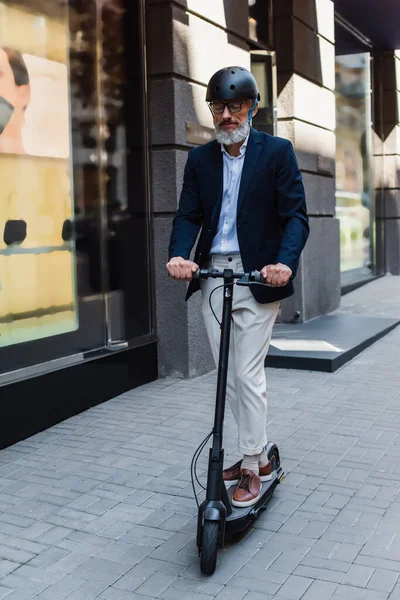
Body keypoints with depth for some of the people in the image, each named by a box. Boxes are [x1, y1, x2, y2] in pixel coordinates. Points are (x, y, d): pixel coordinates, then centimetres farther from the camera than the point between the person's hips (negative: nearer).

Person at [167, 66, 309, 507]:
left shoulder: (277, 152, -1)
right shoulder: (200, 159, 10)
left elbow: (295, 216, -7)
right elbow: (188, 216, 4)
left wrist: (285, 262, -25)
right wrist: (179, 256, -17)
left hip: (257, 277, -5)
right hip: (212, 274, 5)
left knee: (248, 374, -5)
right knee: (228, 375, 11)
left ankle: (251, 468, 11)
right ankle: (259, 452, 28)